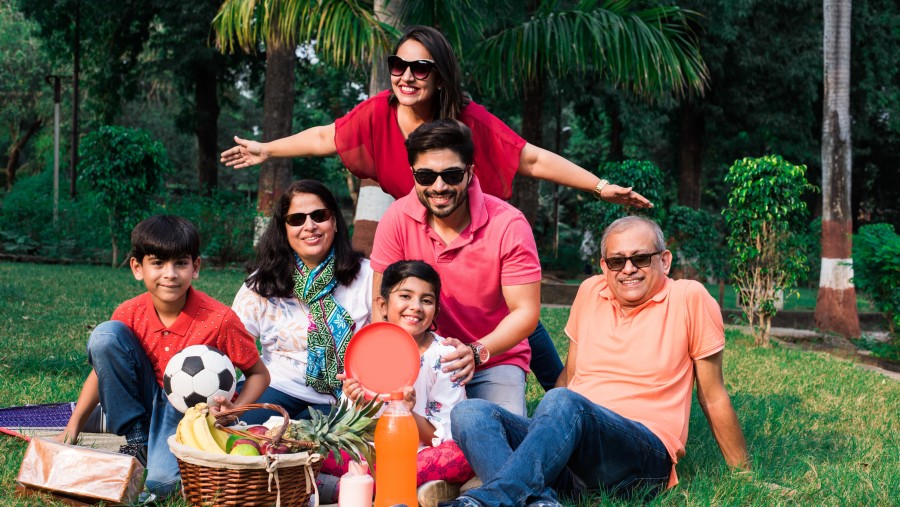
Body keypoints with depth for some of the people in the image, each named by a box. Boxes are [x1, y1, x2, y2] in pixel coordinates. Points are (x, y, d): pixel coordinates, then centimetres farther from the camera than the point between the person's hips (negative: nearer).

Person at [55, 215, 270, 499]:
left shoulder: (219, 320, -21)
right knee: (105, 335, -18)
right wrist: (73, 427, -4)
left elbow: (259, 374, -9)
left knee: (160, 482, -36)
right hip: (146, 405, 5)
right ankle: (137, 441, -6)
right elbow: (103, 367, 3)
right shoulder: (129, 314, -11)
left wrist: (235, 409, -27)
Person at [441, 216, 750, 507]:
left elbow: (713, 397, 7)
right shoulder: (591, 292, 14)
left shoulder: (689, 298, 1)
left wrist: (745, 474, 12)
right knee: (469, 414, -19)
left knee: (564, 402, -35)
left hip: (647, 457, -5)